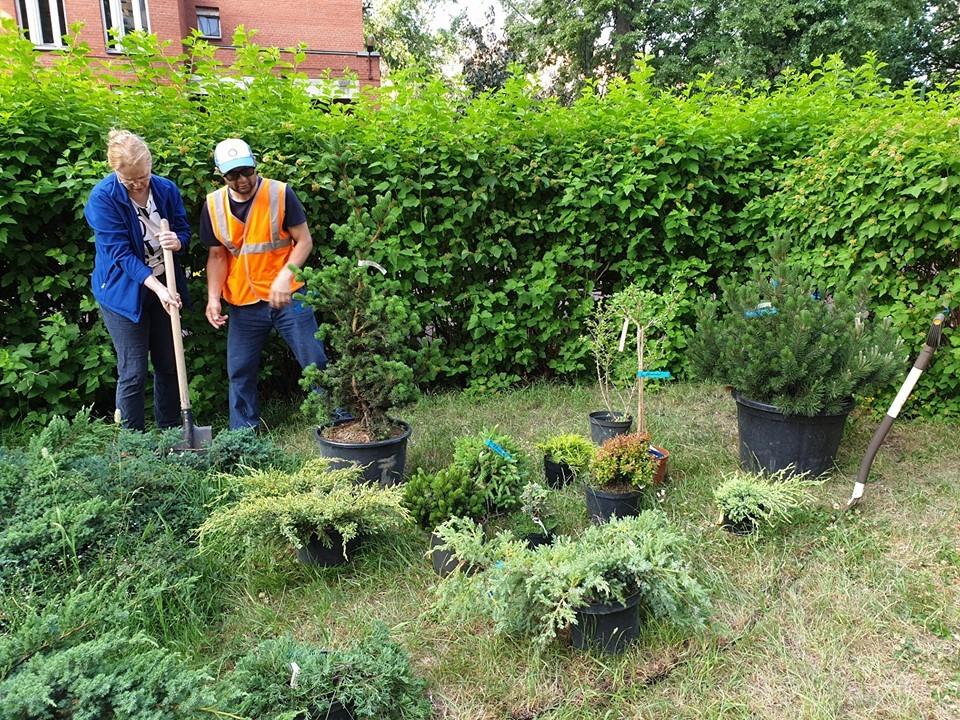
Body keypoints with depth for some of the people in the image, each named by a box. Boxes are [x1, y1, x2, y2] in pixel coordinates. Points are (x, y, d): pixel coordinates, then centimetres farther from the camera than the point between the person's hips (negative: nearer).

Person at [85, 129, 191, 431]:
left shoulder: (166, 189, -4)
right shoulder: (103, 197, -15)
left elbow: (185, 231, 4)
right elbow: (121, 253, -18)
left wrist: (177, 242, -21)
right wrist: (158, 288, -27)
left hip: (165, 287, 4)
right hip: (124, 291, -4)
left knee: (168, 366, 10)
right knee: (133, 373, -2)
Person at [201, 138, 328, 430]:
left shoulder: (281, 194, -10)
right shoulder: (213, 205, 0)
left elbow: (304, 240, -8)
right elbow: (217, 255, 7)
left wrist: (285, 276, -24)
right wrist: (213, 298, -5)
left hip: (287, 296, -3)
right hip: (243, 304, 3)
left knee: (316, 362, 1)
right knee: (240, 372, 10)